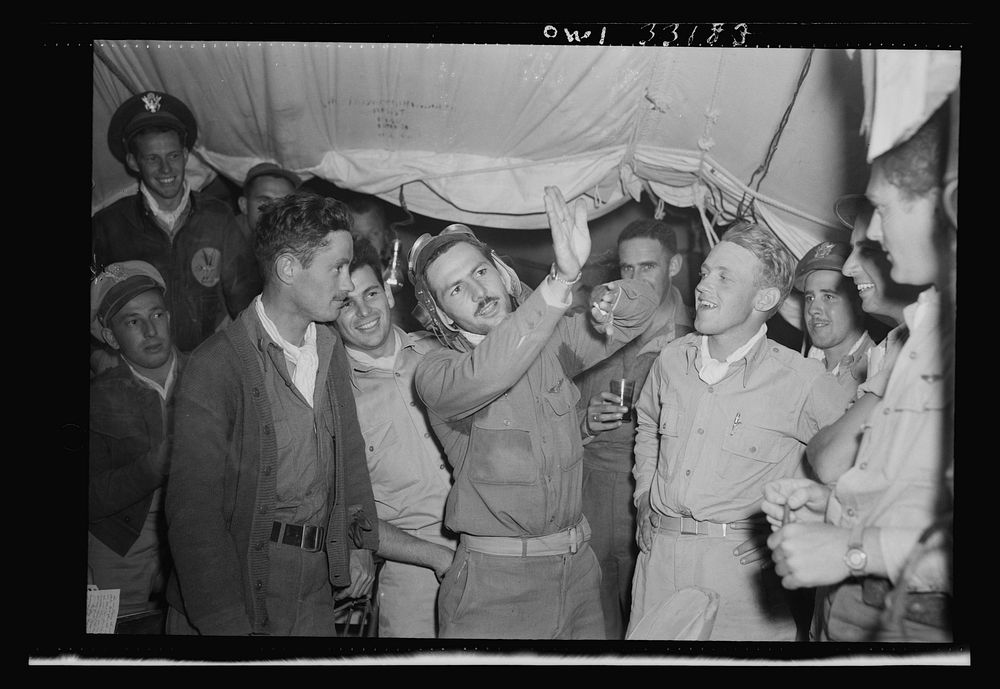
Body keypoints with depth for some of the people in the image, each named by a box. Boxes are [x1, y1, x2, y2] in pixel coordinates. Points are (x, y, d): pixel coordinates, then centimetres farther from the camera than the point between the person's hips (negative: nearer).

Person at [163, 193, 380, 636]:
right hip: (240, 583, -5)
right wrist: (228, 623, -21)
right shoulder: (216, 366, -17)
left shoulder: (331, 349, 5)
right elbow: (192, 508, -19)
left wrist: (361, 542, 9)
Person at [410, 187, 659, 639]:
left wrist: (606, 299, -20)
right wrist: (562, 279, -41)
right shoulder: (435, 372, -11)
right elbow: (484, 376, -33)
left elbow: (642, 307, 5)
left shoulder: (551, 340, 4)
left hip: (578, 567, 5)